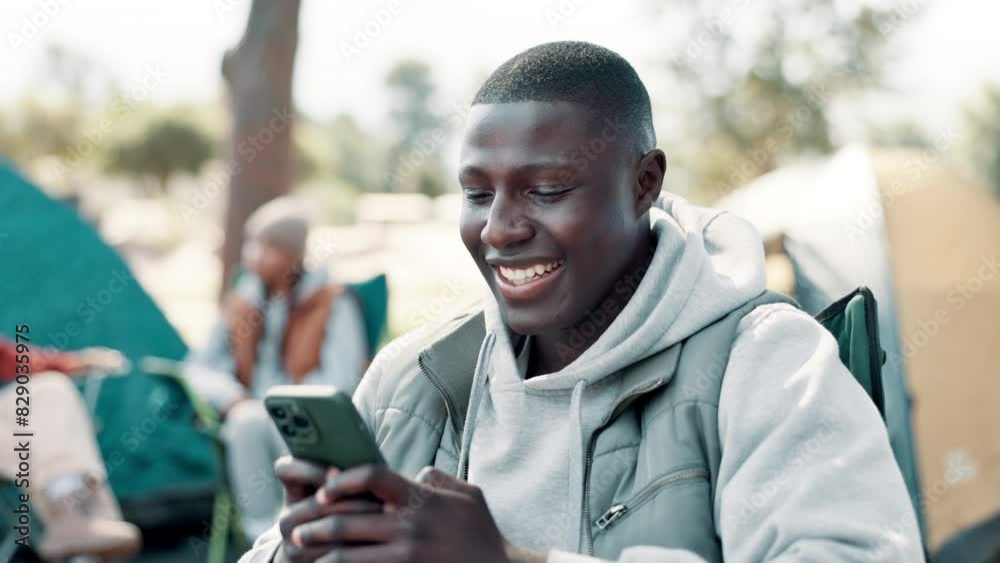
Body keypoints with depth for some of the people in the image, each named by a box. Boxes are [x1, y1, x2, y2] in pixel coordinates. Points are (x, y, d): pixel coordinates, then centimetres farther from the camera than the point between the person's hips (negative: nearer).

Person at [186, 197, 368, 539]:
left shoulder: (332, 303, -2)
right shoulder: (241, 302, 12)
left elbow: (341, 383, -10)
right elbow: (199, 367, 11)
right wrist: (234, 400, -8)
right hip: (252, 425, 3)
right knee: (247, 420, -31)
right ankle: (261, 535, -28)